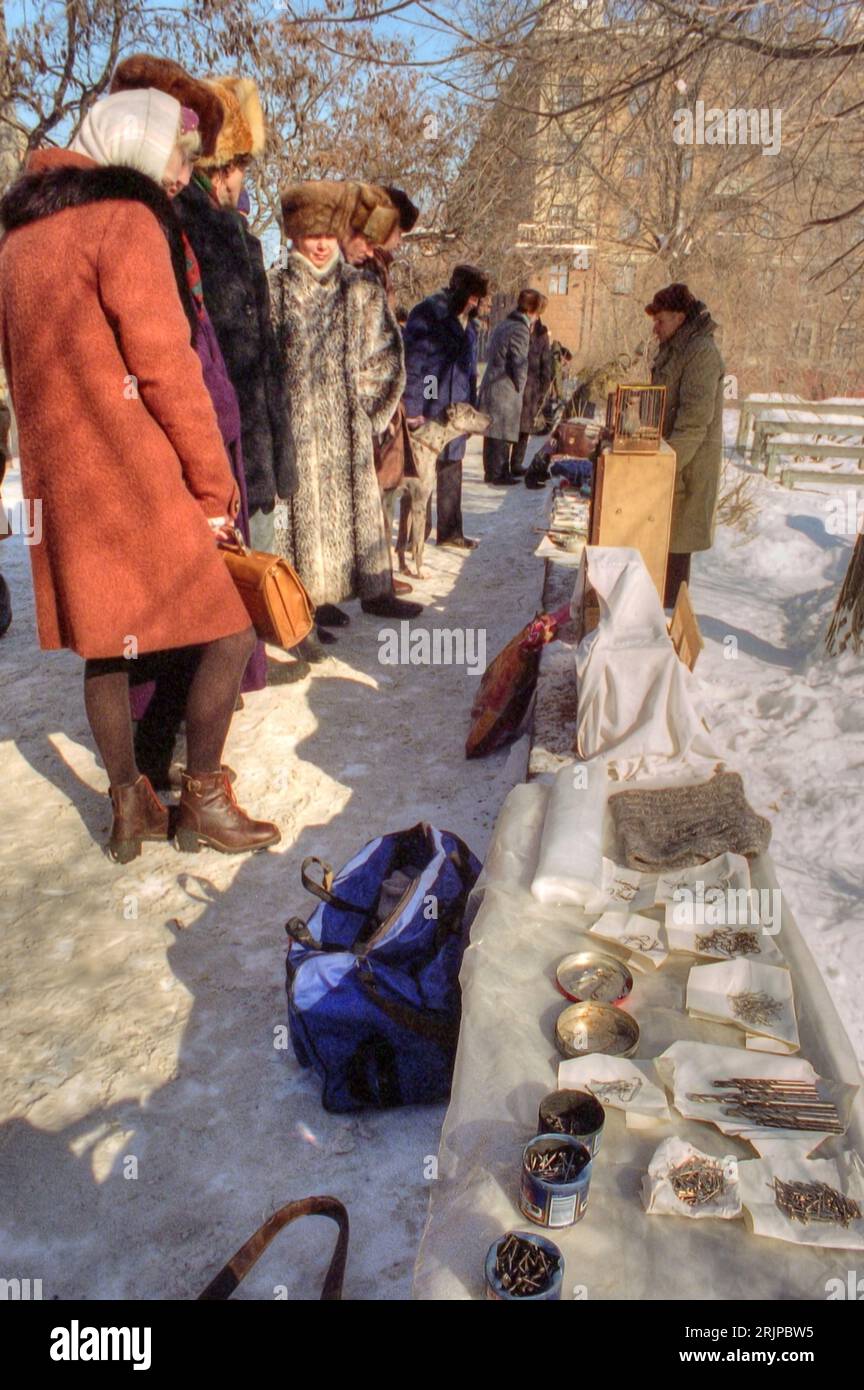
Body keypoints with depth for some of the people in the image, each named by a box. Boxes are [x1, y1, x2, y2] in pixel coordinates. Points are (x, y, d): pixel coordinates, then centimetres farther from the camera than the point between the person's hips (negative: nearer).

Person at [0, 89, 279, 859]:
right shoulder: (126, 220, -7)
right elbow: (167, 367, -13)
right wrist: (215, 486, -9)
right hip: (134, 478, -8)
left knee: (105, 642, 14)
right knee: (228, 630, 1)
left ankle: (130, 808, 22)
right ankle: (203, 803, 8)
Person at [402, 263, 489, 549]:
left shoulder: (467, 322, 14)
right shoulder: (428, 313, -11)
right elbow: (411, 363, -15)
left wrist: (470, 407, 15)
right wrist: (413, 409, -18)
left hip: (456, 413, 8)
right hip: (428, 412, -8)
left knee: (451, 473, 13)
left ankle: (450, 532, 22)